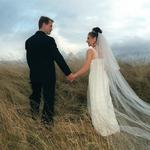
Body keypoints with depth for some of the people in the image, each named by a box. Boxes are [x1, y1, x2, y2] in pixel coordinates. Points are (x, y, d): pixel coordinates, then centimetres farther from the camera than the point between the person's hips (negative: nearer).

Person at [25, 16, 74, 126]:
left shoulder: (28, 41, 1)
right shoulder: (49, 40, -16)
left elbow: (29, 59, 7)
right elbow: (58, 58, -17)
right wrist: (68, 72, -11)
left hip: (34, 75, 6)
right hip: (48, 75, -5)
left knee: (35, 95, 23)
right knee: (49, 97, 9)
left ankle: (34, 114, 39)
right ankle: (47, 120, 19)